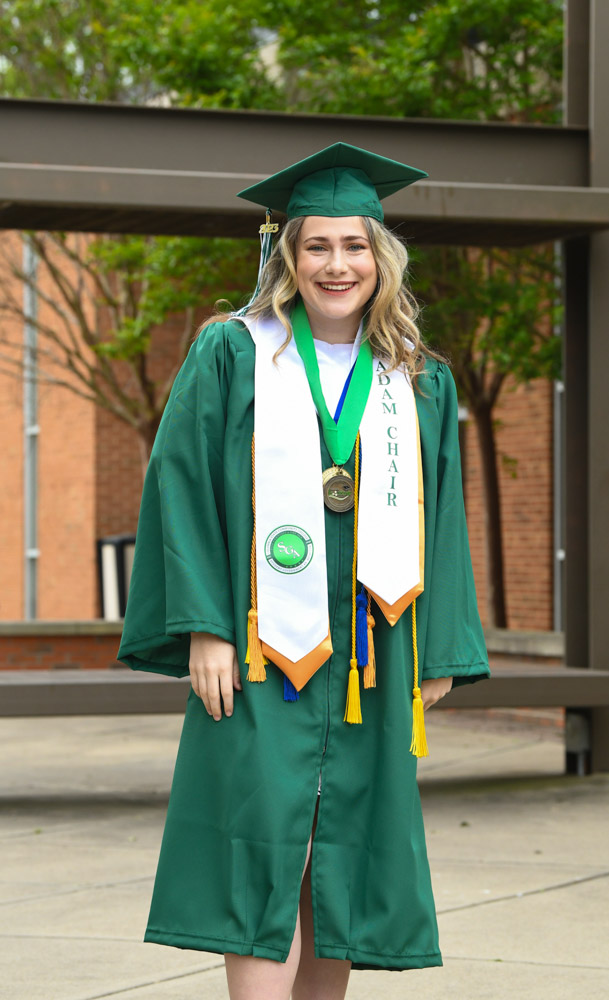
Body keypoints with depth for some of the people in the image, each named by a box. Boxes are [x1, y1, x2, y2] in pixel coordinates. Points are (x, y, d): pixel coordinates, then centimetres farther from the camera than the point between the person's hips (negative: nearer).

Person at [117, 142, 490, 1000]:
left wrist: (440, 654, 7)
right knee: (264, 851, -10)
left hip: (369, 657, 4)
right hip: (261, 648, -4)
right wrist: (203, 626, -12)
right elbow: (183, 485, -3)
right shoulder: (233, 356, 1)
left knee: (347, 858, 5)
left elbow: (438, 518, 13)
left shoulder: (419, 384, 11)